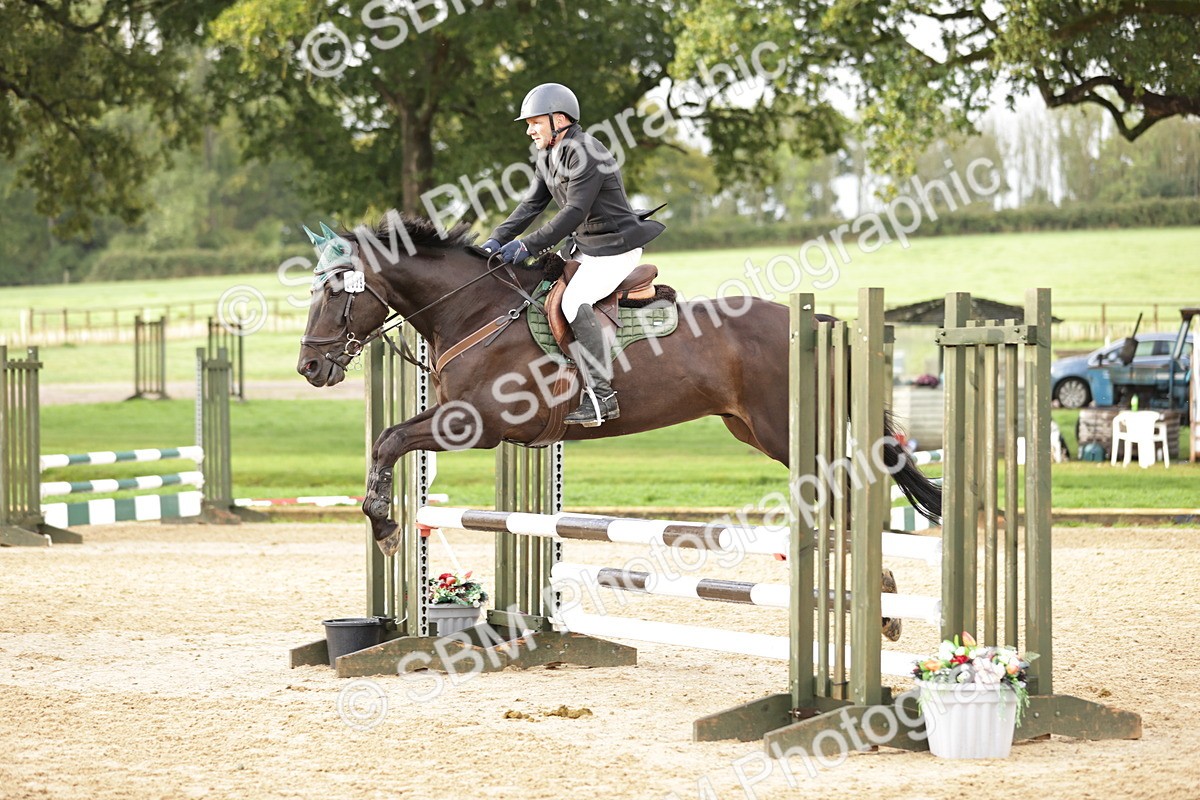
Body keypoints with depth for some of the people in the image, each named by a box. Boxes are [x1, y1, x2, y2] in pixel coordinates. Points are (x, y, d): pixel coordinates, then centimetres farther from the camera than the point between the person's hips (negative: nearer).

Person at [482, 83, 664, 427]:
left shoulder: (586, 154, -21)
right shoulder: (548, 157, 10)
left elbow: (574, 212, -26)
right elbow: (531, 204, 11)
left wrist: (528, 245, -27)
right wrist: (497, 239, -2)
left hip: (615, 248, -11)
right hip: (584, 246, 11)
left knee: (575, 301, -27)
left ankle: (601, 395, -26)